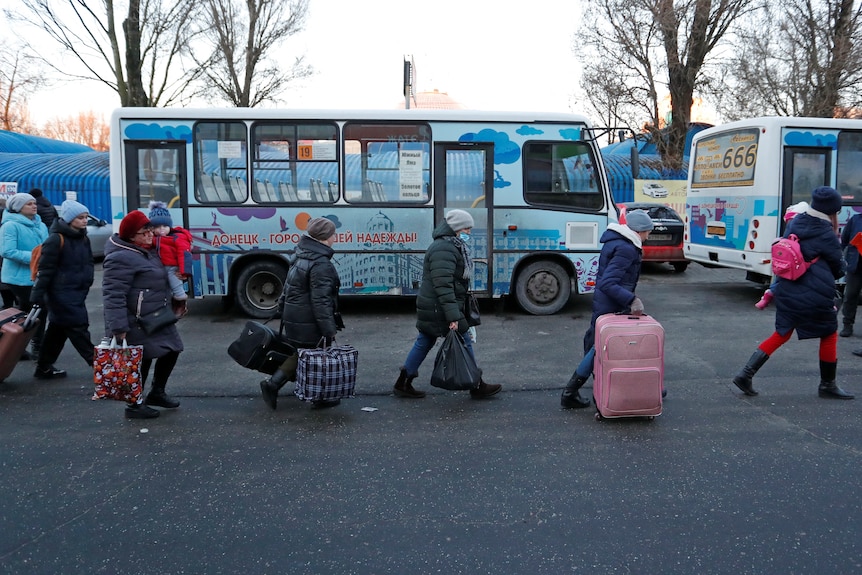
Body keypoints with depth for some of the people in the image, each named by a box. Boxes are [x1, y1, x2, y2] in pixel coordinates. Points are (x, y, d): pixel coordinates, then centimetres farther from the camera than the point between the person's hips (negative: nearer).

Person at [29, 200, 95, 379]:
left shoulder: (83, 238, 11)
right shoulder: (56, 239, -14)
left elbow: (88, 263, 21)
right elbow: (45, 269, -15)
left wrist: (86, 282, 16)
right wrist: (37, 295, -16)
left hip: (78, 292, 9)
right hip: (62, 293, -9)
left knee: (58, 330, 14)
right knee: (78, 327, -5)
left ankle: (44, 368, 23)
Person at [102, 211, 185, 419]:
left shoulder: (148, 250, 12)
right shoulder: (121, 258, -20)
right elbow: (113, 295, -25)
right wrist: (118, 328, -27)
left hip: (157, 319, 10)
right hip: (136, 324, -10)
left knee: (171, 351, 15)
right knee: (141, 362, 0)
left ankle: (157, 393, 33)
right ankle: (134, 405, 16)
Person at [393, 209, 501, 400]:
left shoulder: (451, 246, 15)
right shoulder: (444, 250, -20)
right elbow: (443, 286, -26)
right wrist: (453, 316, -28)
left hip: (430, 308, 11)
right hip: (439, 309, -11)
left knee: (423, 343, 15)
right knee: (464, 344, 1)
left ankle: (403, 384, 21)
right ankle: (477, 387, 14)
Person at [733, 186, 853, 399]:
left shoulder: (793, 224, 3)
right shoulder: (827, 236, -13)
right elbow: (839, 270, 2)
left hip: (787, 292, 6)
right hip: (816, 297, -6)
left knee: (781, 334, 15)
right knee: (829, 336, 14)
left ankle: (746, 373, 3)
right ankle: (827, 385, 25)